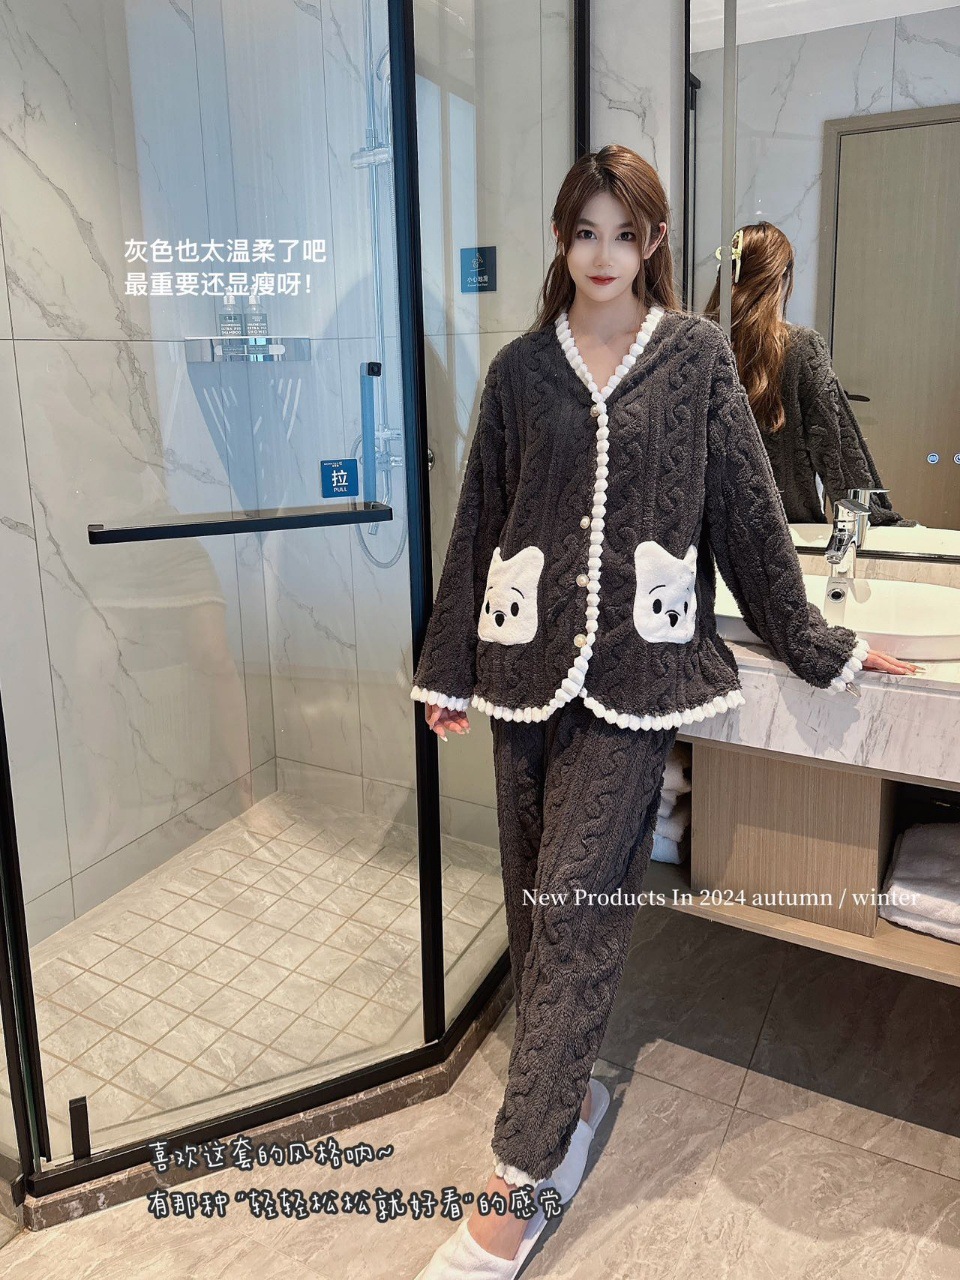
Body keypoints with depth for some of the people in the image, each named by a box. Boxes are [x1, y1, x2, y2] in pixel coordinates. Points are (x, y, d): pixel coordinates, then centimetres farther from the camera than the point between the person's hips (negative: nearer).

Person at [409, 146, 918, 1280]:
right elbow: (479, 522, 10)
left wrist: (817, 647, 10)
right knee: (537, 895, 8)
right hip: (527, 655, 3)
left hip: (634, 669, -3)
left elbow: (746, 510, 7)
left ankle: (524, 1179, 6)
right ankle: (569, 1091, 30)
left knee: (578, 907, -6)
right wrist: (450, 666, 11)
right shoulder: (520, 368, 9)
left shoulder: (697, 357, 5)